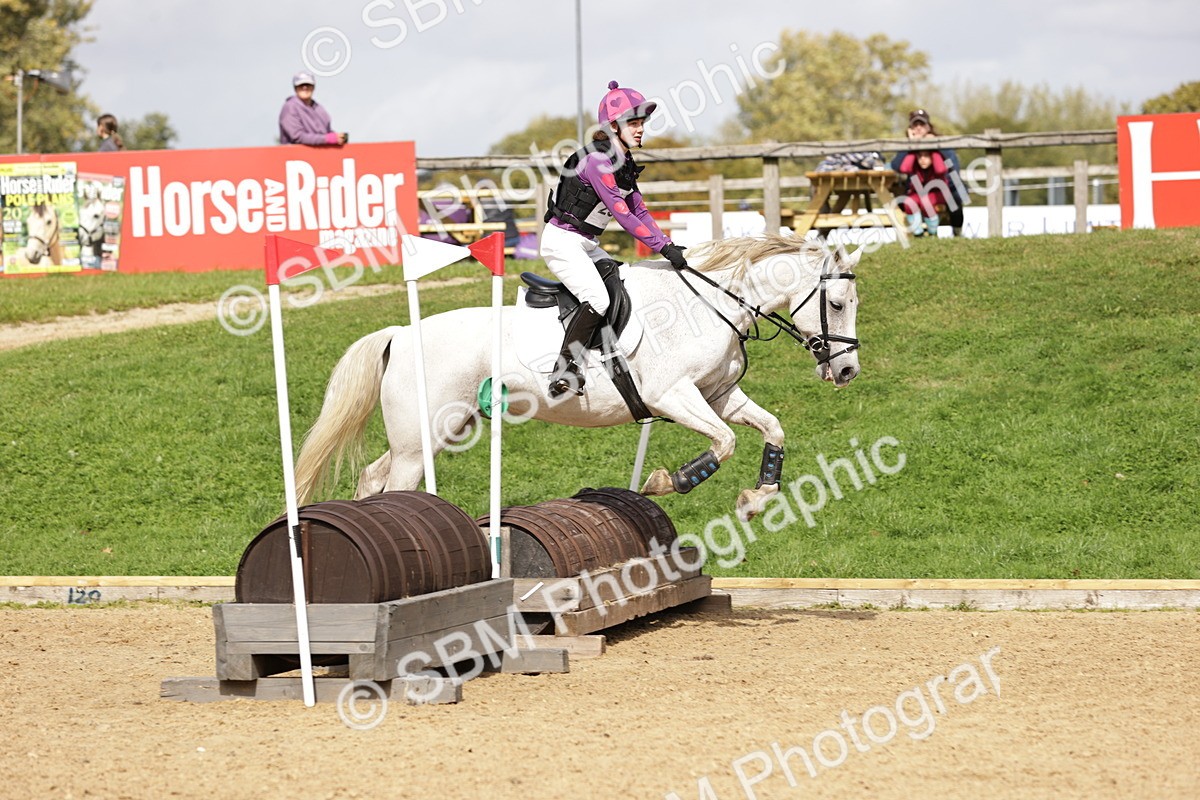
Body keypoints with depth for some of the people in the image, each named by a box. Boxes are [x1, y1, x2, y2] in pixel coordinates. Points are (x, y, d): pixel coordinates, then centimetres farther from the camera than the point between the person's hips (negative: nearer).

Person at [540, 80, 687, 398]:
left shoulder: (624, 163, 9)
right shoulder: (597, 159, -21)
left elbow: (638, 210, 12)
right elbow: (622, 213, -24)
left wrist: (667, 244, -1)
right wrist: (663, 247, -23)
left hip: (586, 245, 10)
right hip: (562, 241, -10)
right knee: (597, 299, -23)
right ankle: (564, 372, -23)